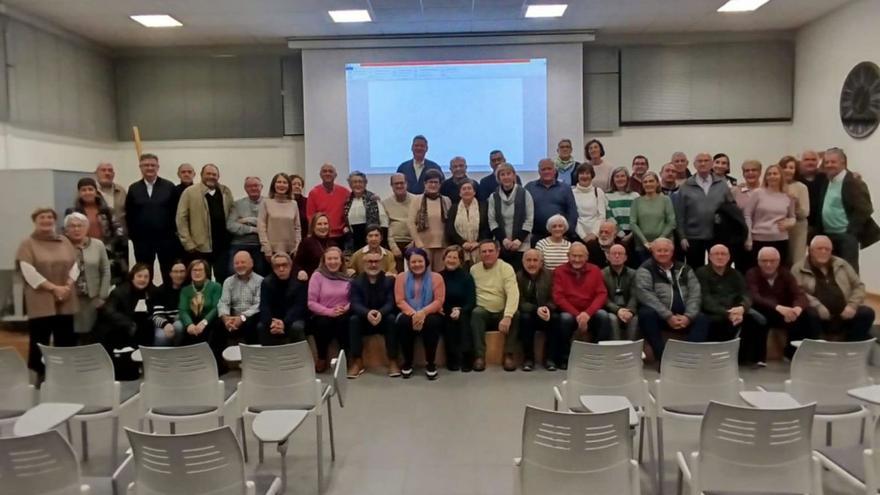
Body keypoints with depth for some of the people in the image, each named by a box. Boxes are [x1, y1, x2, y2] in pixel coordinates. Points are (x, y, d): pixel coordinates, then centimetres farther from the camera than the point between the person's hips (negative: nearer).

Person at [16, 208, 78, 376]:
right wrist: (53, 288, -15)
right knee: (40, 341, 0)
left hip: (66, 301, 4)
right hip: (40, 302, -4)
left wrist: (68, 286, -8)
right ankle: (40, 375, 9)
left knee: (66, 340, 7)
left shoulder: (64, 242, 13)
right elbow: (29, 272, -10)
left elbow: (75, 266, 8)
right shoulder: (27, 244, 0)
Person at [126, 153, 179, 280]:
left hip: (166, 238, -1)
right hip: (142, 239, 2)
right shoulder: (133, 189, 7)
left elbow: (175, 212, 1)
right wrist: (132, 234, 1)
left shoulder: (169, 187, 2)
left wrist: (173, 232, -4)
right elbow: (129, 214, 7)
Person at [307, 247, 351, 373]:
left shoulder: (347, 276, 5)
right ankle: (322, 358, -5)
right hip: (322, 316, -1)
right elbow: (311, 303, -7)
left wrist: (346, 308, -16)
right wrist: (329, 311, -18)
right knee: (323, 324, -34)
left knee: (342, 321, -33)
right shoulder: (317, 275, -3)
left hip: (342, 315, 1)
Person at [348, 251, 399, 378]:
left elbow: (391, 302, -14)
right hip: (364, 321, 1)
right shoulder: (356, 281, 0)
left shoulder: (390, 279, -2)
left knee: (392, 318, -32)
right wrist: (367, 313, -37)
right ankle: (357, 362, -24)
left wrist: (381, 313, -37)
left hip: (384, 320, -1)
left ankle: (392, 361, -26)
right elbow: (355, 304, -14)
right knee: (353, 319, -29)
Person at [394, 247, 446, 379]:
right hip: (409, 315, 1)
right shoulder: (401, 277, 5)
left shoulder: (436, 277, 1)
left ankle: (431, 363, -18)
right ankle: (407, 362, -15)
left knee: (432, 322, -35)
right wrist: (413, 314, -22)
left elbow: (439, 301, -7)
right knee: (403, 322, -33)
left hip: (430, 315, -1)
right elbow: (400, 301, -4)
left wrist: (423, 312, -25)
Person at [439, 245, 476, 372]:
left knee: (463, 318, -33)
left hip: (462, 313, -1)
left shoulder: (467, 277, 2)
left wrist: (460, 310, -24)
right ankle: (452, 359, -29)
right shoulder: (439, 277, 6)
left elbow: (472, 301, -5)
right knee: (448, 321, -31)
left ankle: (467, 357, -31)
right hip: (445, 314, 1)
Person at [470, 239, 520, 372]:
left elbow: (513, 294, -21)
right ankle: (479, 356, -27)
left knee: (516, 314, -31)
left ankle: (508, 355, -19)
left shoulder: (506, 268, -7)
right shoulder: (473, 269, 4)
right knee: (476, 313, -32)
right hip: (483, 312, 1)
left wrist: (507, 316, -34)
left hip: (502, 313, -1)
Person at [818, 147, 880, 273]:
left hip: (846, 236, -8)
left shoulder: (853, 182, -13)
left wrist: (851, 232, -17)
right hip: (829, 235, 8)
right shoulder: (827, 181, 11)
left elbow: (864, 210, -16)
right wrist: (822, 231, 11)